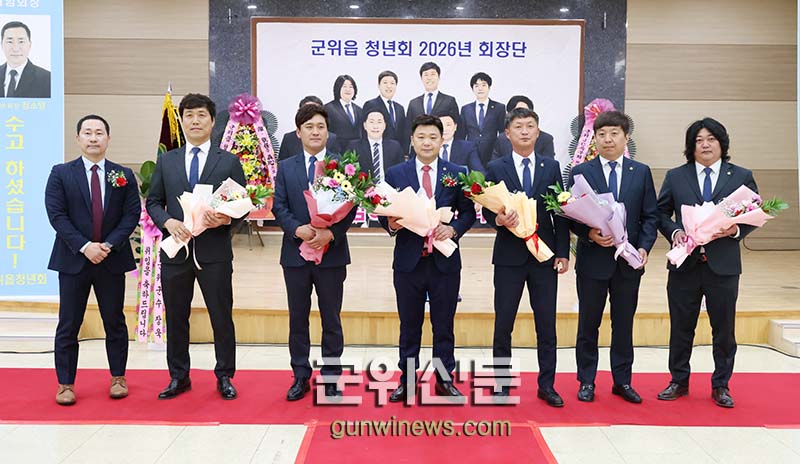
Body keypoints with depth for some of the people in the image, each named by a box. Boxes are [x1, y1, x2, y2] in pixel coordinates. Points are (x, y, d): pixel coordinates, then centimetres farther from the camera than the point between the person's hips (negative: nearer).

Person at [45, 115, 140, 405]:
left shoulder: (124, 175, 5)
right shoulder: (61, 174, 2)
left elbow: (131, 215, -1)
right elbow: (57, 215, -6)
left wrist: (109, 245, -14)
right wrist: (84, 246, -16)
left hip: (112, 260, 1)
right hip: (73, 260, -1)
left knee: (115, 322, 9)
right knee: (68, 326, 4)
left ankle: (118, 378, 22)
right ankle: (65, 384, 14)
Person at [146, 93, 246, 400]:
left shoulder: (229, 161, 5)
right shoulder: (166, 161, 11)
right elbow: (153, 202, 10)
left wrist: (226, 218, -17)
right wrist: (168, 222, -10)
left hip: (215, 251, -2)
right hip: (176, 250, 2)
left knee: (222, 317, 4)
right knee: (175, 318, 11)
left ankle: (224, 377, 19)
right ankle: (178, 377, 25)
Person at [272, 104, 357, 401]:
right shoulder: (286, 167, 8)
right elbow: (279, 207, 1)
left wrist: (331, 233, -19)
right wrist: (298, 229, -16)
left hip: (332, 253, -2)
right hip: (296, 253, 2)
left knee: (331, 319, 7)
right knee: (298, 319, 10)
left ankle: (331, 377, 19)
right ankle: (301, 377, 22)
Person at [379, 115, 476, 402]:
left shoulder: (457, 173, 2)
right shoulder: (395, 174, 2)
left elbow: (469, 212, 4)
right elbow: (385, 214, 4)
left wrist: (453, 229, -14)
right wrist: (390, 225, -18)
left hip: (445, 262, 0)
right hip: (408, 261, 0)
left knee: (443, 325, 11)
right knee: (409, 324, 11)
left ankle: (445, 379, 25)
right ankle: (407, 380, 24)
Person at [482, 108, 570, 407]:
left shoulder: (551, 167, 7)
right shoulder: (496, 169, 2)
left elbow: (560, 213, 5)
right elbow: (487, 211, 1)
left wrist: (563, 253, -1)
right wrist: (499, 220, -22)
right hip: (509, 256, -1)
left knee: (547, 324, 6)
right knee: (503, 323, 5)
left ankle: (547, 385, 19)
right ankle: (502, 385, 18)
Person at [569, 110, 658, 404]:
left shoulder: (641, 172, 7)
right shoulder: (581, 172, 1)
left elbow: (650, 216, 6)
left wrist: (644, 247, -8)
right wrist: (590, 235, -19)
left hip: (629, 261, 2)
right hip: (592, 260, -1)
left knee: (624, 324, 11)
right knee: (588, 325, 8)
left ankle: (622, 381, 24)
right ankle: (587, 382, 20)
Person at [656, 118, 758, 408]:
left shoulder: (741, 176, 5)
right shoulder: (675, 177, 7)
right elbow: (661, 212, 8)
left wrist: (736, 230, -14)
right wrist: (674, 231, -11)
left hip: (723, 264, 0)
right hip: (685, 263, 1)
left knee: (724, 329, 8)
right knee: (681, 327, 9)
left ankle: (720, 386, 23)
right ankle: (679, 381, 24)